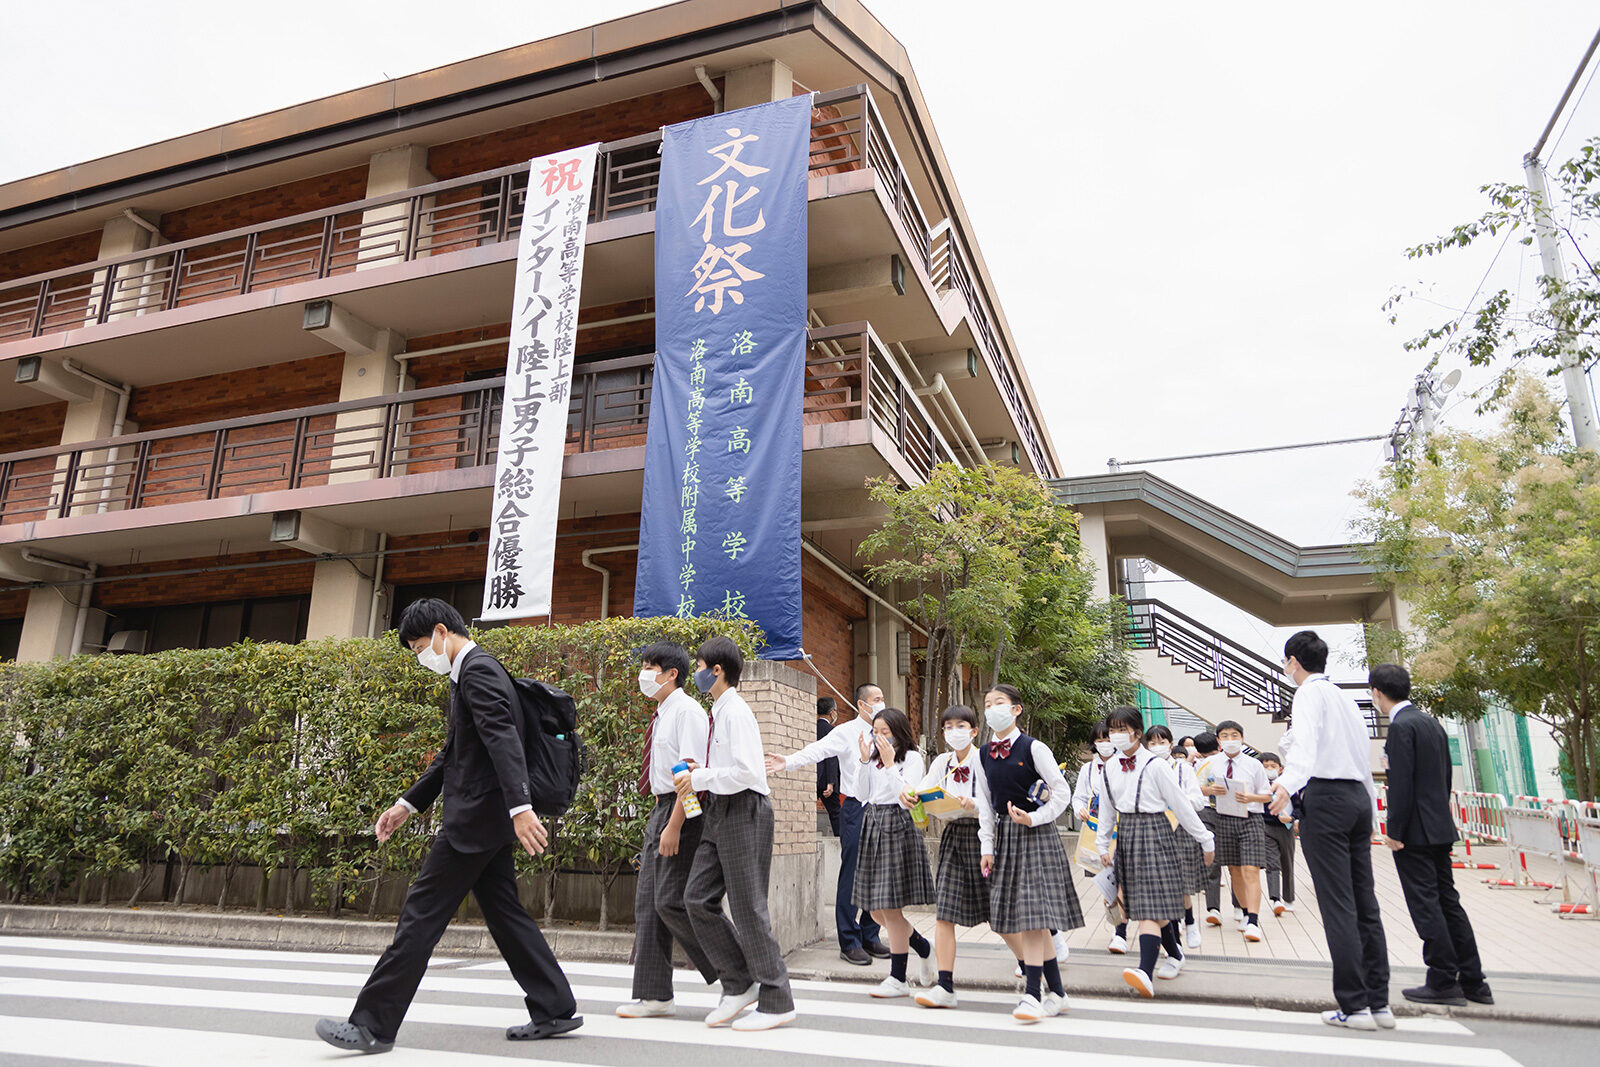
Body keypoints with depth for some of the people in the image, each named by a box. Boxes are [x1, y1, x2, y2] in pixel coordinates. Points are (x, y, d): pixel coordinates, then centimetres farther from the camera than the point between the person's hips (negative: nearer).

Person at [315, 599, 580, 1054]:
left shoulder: (479, 670, -14)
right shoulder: (470, 672, 19)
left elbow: (503, 739, -27)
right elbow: (453, 753, 26)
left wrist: (520, 807, -37)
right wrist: (408, 804, 26)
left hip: (477, 816, -10)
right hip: (489, 820, 10)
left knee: (422, 914, -3)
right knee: (505, 914, 12)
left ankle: (373, 1025, 6)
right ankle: (554, 1009, 17)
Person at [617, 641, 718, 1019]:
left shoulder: (687, 711, -12)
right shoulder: (661, 715, 16)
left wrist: (674, 826, -22)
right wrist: (659, 822, 19)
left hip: (684, 811, -10)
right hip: (660, 809, 10)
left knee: (671, 902, -10)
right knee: (647, 902, 8)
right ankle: (653, 995, 16)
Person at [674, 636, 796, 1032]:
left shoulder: (736, 712, -15)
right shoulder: (719, 712, 14)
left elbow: (745, 772, -23)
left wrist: (699, 779, -14)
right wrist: (699, 771, 8)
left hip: (744, 812, -10)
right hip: (719, 812, 10)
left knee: (748, 907, -3)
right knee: (698, 899, 7)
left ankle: (776, 1002, 10)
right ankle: (739, 985, 18)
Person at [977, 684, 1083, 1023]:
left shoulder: (1033, 748, -9)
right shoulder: (984, 754, 8)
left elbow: (1063, 793, -7)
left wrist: (1033, 818, -17)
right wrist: (988, 849, 9)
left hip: (1035, 834, -6)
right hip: (1004, 837, 7)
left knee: (1032, 917, -9)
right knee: (1003, 921, 6)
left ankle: (1032, 995, 1)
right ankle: (1056, 992, 19)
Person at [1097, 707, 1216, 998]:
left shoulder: (1155, 765, -10)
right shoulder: (1110, 768, 7)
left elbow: (1181, 805, -5)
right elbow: (1107, 809, 17)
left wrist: (1205, 840, 1)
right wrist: (1103, 845, 20)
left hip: (1154, 834, -6)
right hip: (1126, 835, 6)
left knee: (1150, 906, -14)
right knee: (1142, 904, 11)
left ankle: (1146, 974, -24)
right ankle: (1175, 955, 32)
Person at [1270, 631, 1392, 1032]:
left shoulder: (1310, 692, -4)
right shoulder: (1346, 699, 22)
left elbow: (1306, 742, -25)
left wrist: (1288, 783, -40)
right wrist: (1371, 812, 31)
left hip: (1326, 796, -8)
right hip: (1358, 796, 8)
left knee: (1337, 904, -7)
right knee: (1364, 900, 8)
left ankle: (1355, 1006, -5)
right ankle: (1379, 1001, 10)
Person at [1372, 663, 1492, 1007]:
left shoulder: (1401, 726, -16)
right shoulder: (1431, 722, 13)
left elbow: (1401, 784, -19)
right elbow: (1444, 776, 16)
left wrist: (1394, 832, -14)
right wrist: (1438, 817, 20)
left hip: (1415, 832, -9)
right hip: (1440, 829, 9)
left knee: (1426, 906, -2)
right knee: (1447, 901, 13)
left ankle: (1443, 982, 3)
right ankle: (1473, 982, 18)